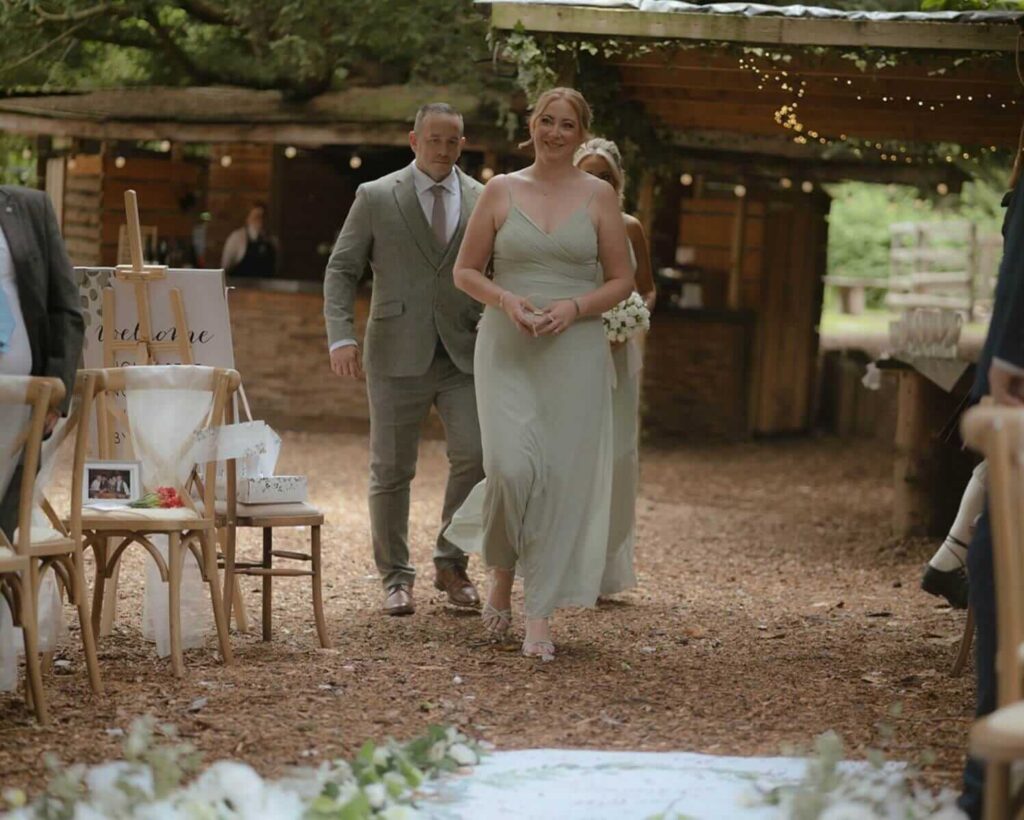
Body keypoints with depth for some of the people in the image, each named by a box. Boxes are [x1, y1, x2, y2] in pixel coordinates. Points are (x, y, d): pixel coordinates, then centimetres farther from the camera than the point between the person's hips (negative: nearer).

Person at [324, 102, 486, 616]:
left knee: (475, 454, -10)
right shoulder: (376, 198, 2)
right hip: (397, 355, -1)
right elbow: (341, 270, 2)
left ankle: (451, 564, 10)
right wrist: (341, 336, -12)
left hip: (464, 352, 1)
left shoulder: (484, 201, 8)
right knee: (391, 469, 4)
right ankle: (395, 578, 18)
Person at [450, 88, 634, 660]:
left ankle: (541, 617, 2)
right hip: (507, 350, 0)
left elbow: (622, 280, 7)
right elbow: (466, 271, 10)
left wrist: (574, 307, -10)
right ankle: (502, 574, 14)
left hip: (575, 351, 0)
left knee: (563, 477, -4)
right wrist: (506, 299, -9)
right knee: (512, 467, -15)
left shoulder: (599, 196, 6)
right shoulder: (501, 191, 6)